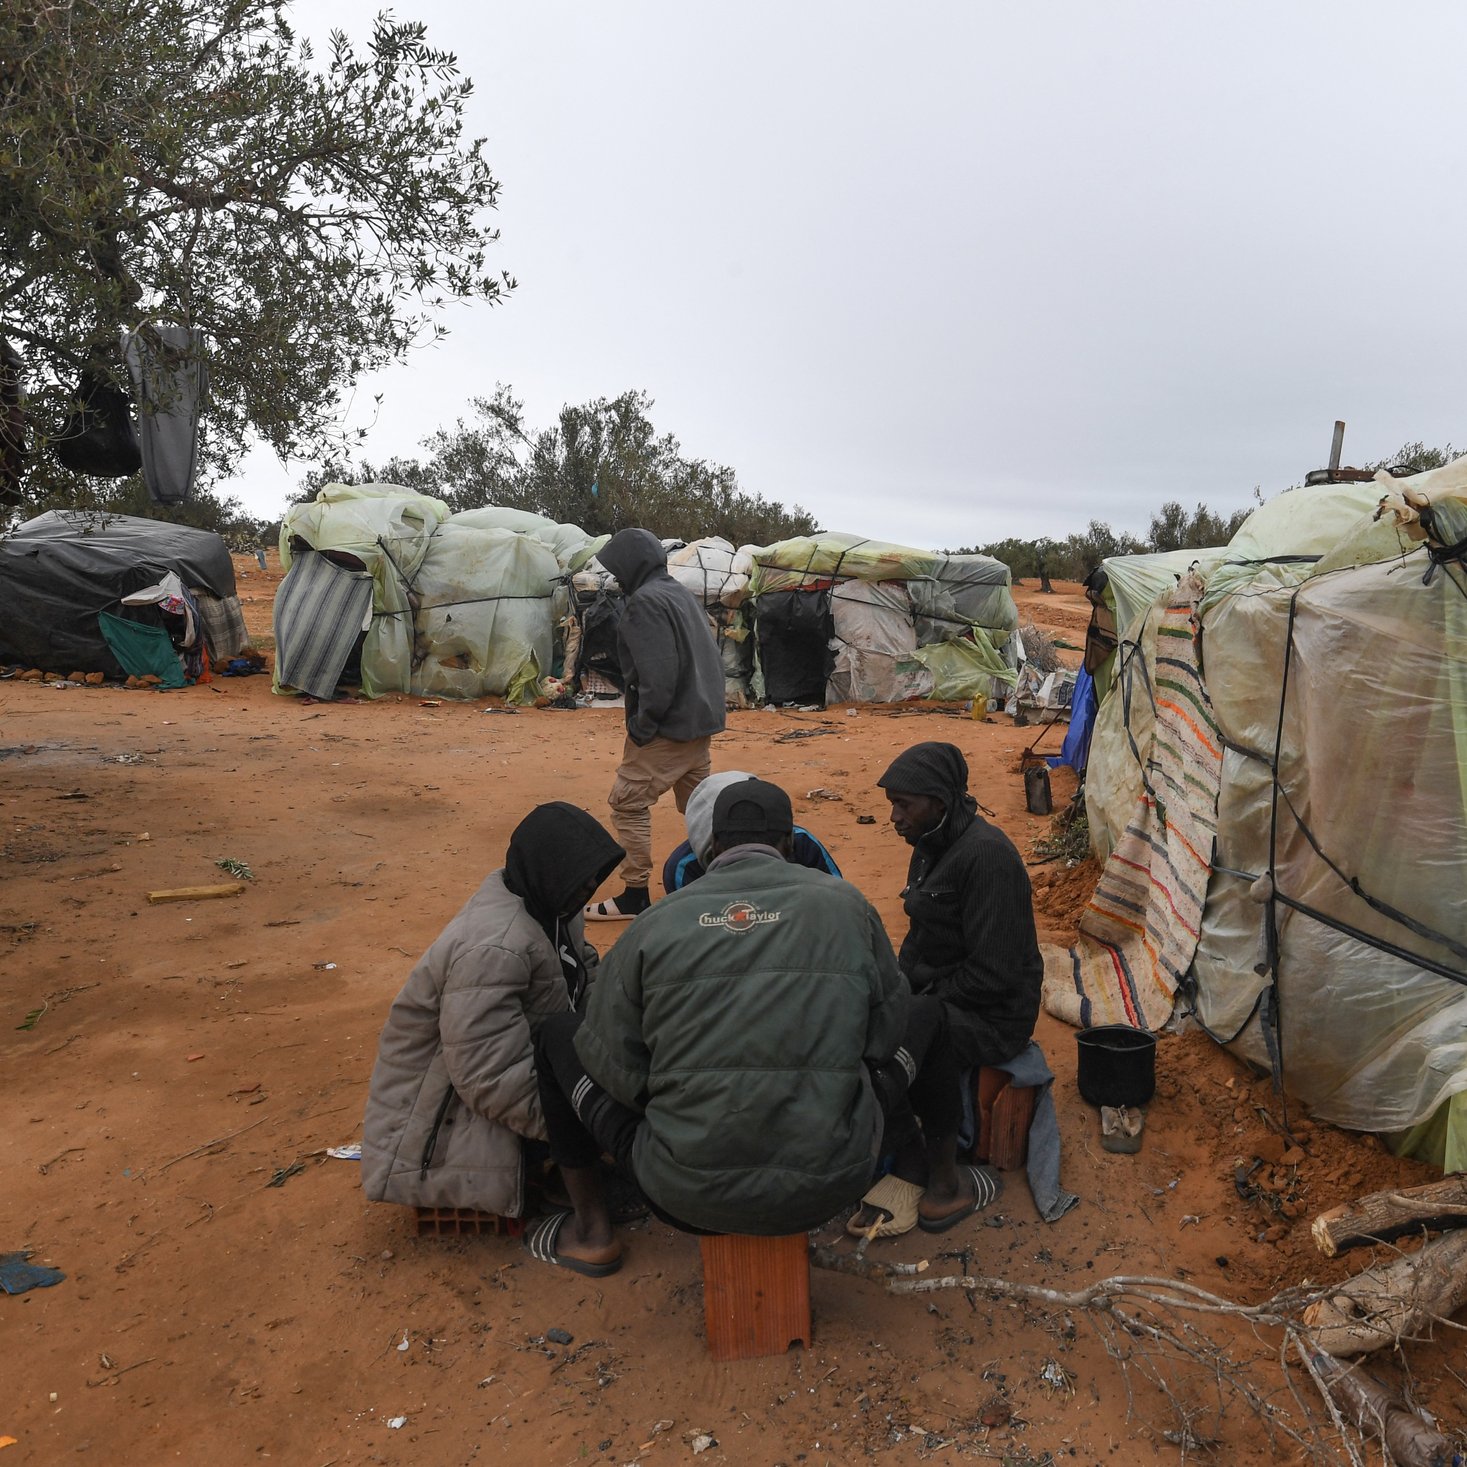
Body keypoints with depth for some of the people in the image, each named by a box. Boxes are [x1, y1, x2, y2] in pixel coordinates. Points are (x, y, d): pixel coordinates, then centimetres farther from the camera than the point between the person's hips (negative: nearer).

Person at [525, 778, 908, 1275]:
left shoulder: (657, 922, -4)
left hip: (690, 1194, -1)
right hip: (830, 1187, 2)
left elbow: (614, 1064, 0)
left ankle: (591, 1231, 33)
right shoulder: (846, 903, -1)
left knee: (559, 1036, 21)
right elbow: (883, 1039, 6)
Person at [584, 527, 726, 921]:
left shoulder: (645, 601, -14)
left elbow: (658, 673, -23)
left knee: (628, 803, -2)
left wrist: (642, 724, -16)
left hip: (669, 726, -9)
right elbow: (708, 657, 18)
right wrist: (706, 707, 18)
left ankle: (635, 894, 2)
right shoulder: (682, 594, 15)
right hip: (700, 720, 9)